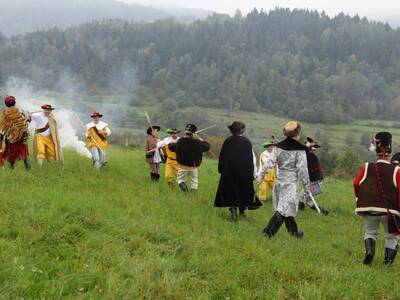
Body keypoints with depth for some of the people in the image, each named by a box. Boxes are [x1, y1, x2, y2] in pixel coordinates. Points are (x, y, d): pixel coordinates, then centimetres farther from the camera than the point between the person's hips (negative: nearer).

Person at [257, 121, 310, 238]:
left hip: (280, 181, 6)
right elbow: (302, 168, -11)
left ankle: (294, 231, 31)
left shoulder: (278, 147, 3)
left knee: (287, 207, 18)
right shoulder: (300, 149, -12)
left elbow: (269, 162, 1)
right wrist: (306, 184, -2)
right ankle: (268, 232, -12)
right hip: (292, 182, -6)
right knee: (284, 209, -4)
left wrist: (261, 175, 9)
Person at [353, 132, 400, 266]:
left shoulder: (367, 168, -2)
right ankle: (388, 260, 8)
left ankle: (369, 249, -9)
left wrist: (360, 198, 20)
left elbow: (356, 183, 3)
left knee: (370, 232, 19)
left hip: (370, 208, 1)